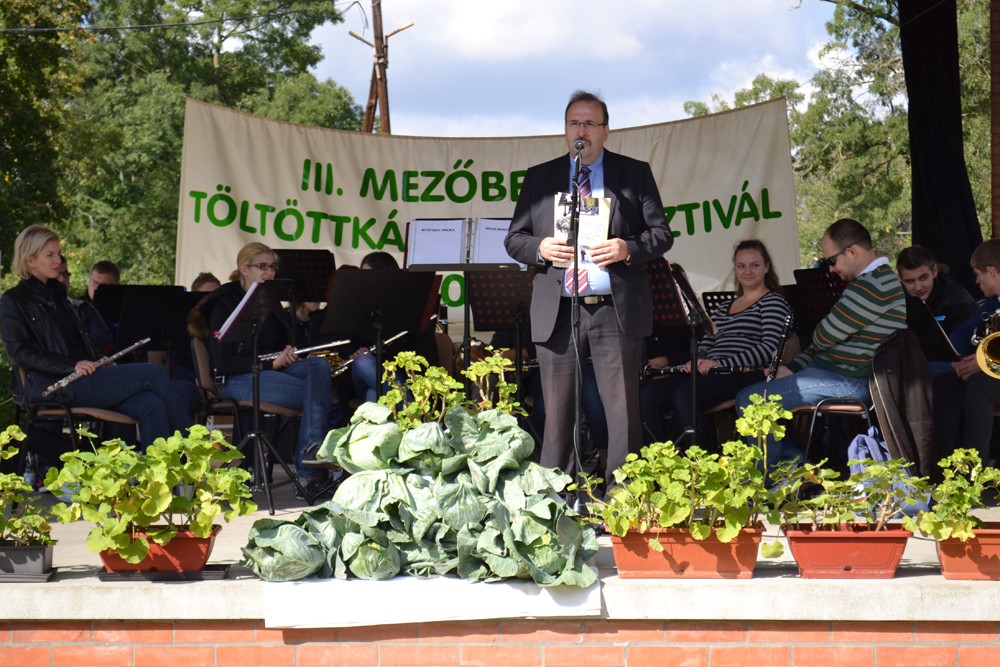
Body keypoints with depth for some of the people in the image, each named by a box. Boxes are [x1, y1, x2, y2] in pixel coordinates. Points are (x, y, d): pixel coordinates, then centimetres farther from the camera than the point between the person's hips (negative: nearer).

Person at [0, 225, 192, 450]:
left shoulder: (56, 295, 24)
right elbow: (19, 353, -10)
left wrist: (101, 362, 8)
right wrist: (71, 365, -20)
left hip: (83, 380, 7)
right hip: (59, 388, -7)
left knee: (152, 406, -21)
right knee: (154, 373, -18)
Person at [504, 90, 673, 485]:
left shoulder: (635, 174, 9)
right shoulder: (539, 178, 14)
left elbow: (662, 234, 6)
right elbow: (514, 239, 13)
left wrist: (629, 248, -13)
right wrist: (540, 248, -9)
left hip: (616, 310, -1)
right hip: (557, 314, 1)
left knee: (624, 412, -2)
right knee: (557, 414, 2)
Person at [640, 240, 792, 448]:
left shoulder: (774, 302, 5)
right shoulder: (724, 307, 28)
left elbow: (769, 349, -10)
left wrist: (721, 362, -18)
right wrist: (697, 361, 0)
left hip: (745, 375, -7)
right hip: (709, 374, 7)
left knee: (685, 394, -36)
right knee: (647, 394, -17)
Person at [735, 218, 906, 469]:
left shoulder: (872, 286, -19)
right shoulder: (880, 279, 18)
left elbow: (824, 337, -20)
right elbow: (824, 341, 22)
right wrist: (792, 368, 12)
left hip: (850, 382, -12)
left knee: (750, 400, -17)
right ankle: (795, 464, 11)